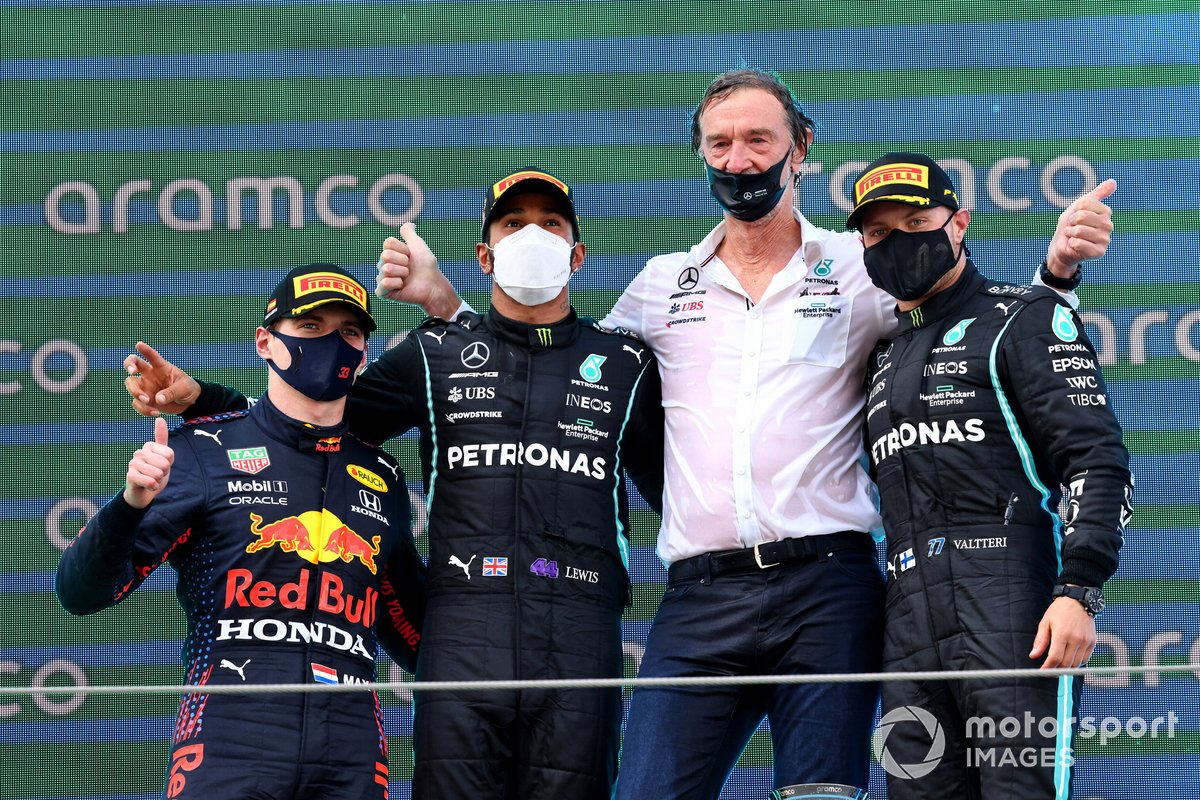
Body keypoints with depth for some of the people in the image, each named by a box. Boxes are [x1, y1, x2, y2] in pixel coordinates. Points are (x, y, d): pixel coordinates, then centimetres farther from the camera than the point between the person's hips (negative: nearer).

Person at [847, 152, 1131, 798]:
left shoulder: (1026, 319, 6)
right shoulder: (884, 357, 27)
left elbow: (1098, 460, -5)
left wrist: (1079, 590, -17)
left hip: (1015, 602, -6)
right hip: (909, 618, 7)